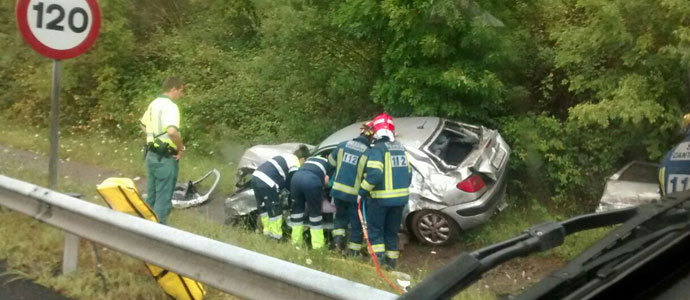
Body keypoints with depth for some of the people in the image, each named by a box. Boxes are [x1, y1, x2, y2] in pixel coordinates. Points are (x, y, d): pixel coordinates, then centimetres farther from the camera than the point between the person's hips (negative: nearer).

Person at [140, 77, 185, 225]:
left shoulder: (153, 104, 11)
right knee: (163, 198, -1)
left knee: (151, 195, 19)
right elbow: (172, 131, -34)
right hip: (165, 158, -9)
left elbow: (143, 126, 25)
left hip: (151, 154, 9)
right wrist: (181, 147, -19)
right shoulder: (170, 106, -19)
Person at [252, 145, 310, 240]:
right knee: (275, 210, 6)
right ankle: (276, 235, 15)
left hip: (256, 176, 9)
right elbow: (289, 185, 2)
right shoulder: (295, 166, -3)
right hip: (267, 183, -9)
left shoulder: (286, 157, 23)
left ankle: (267, 230, 36)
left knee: (263, 207, 23)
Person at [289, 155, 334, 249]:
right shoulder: (331, 163, 31)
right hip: (312, 180, -4)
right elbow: (326, 180, 16)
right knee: (315, 212, 10)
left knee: (297, 208, 19)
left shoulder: (310, 158, 42)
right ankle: (318, 244, 14)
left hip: (297, 177, 4)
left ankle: (296, 240, 26)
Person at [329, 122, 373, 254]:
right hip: (355, 193, -4)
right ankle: (353, 250, 18)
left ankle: (338, 238, 13)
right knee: (356, 222, 12)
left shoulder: (343, 145, 0)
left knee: (340, 215, 28)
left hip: (338, 190, 4)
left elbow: (331, 161, 15)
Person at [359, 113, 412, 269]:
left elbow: (374, 175, -26)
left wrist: (362, 191, -15)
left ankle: (379, 259, 0)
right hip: (400, 197, 6)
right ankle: (391, 261, 23)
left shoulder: (377, 149, -14)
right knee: (392, 231, 18)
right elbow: (408, 173, 13)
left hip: (380, 198, -6)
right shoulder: (401, 149, 9)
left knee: (375, 230, 8)